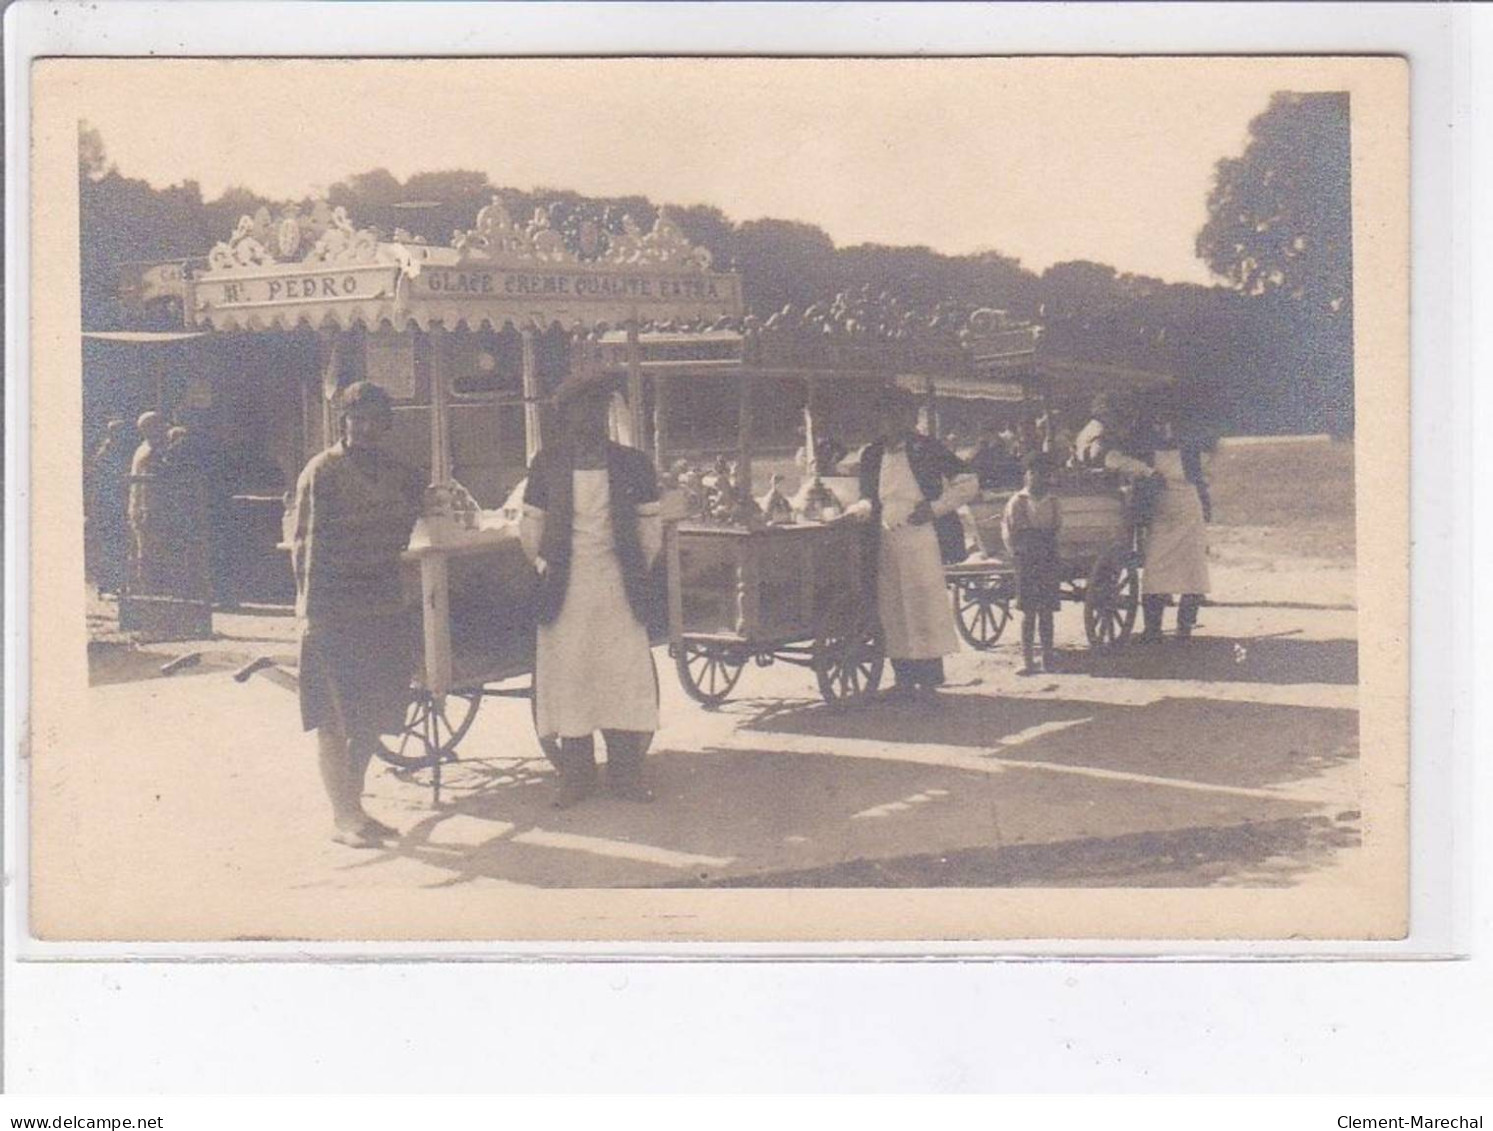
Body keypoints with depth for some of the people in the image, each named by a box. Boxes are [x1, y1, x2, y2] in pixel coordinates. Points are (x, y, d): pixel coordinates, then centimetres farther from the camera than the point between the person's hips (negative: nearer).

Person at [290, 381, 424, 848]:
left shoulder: (398, 474, 9)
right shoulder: (321, 472, -8)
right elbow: (305, 544, -10)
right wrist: (312, 610, -13)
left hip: (383, 610, 6)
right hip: (332, 612, -6)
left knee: (371, 718, 11)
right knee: (334, 720, -1)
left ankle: (354, 807, 23)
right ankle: (342, 817, 4)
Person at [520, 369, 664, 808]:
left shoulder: (632, 463, 6)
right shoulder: (547, 465, 6)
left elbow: (650, 522, 10)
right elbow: (531, 523, 13)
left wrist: (639, 570, 2)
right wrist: (541, 563, 1)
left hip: (619, 587, 0)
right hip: (566, 589, 0)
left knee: (626, 673, -2)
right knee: (566, 676, 1)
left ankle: (626, 772, 7)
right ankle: (575, 774, 9)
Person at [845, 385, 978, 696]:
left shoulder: (927, 449, -1)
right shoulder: (872, 455, 12)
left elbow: (969, 483, 0)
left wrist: (935, 508, -8)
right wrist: (857, 511, 5)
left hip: (921, 538, -5)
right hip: (886, 540, 5)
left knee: (925, 604, -6)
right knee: (893, 608, 3)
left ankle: (929, 676, -2)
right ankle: (904, 677, 9)